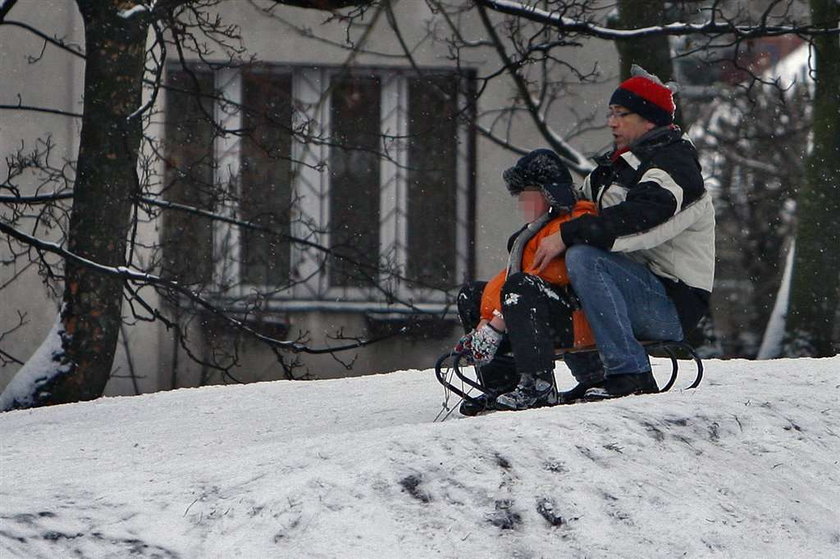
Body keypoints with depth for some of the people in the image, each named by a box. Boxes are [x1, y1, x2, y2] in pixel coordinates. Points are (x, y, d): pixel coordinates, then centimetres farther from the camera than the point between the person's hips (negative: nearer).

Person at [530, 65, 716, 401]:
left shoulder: (673, 165, -12)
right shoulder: (616, 165, 19)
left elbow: (637, 221, -28)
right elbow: (581, 204, 24)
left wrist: (568, 236, -29)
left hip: (674, 303, -10)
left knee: (582, 258, -30)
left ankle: (630, 374, -34)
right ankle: (595, 377, 5)